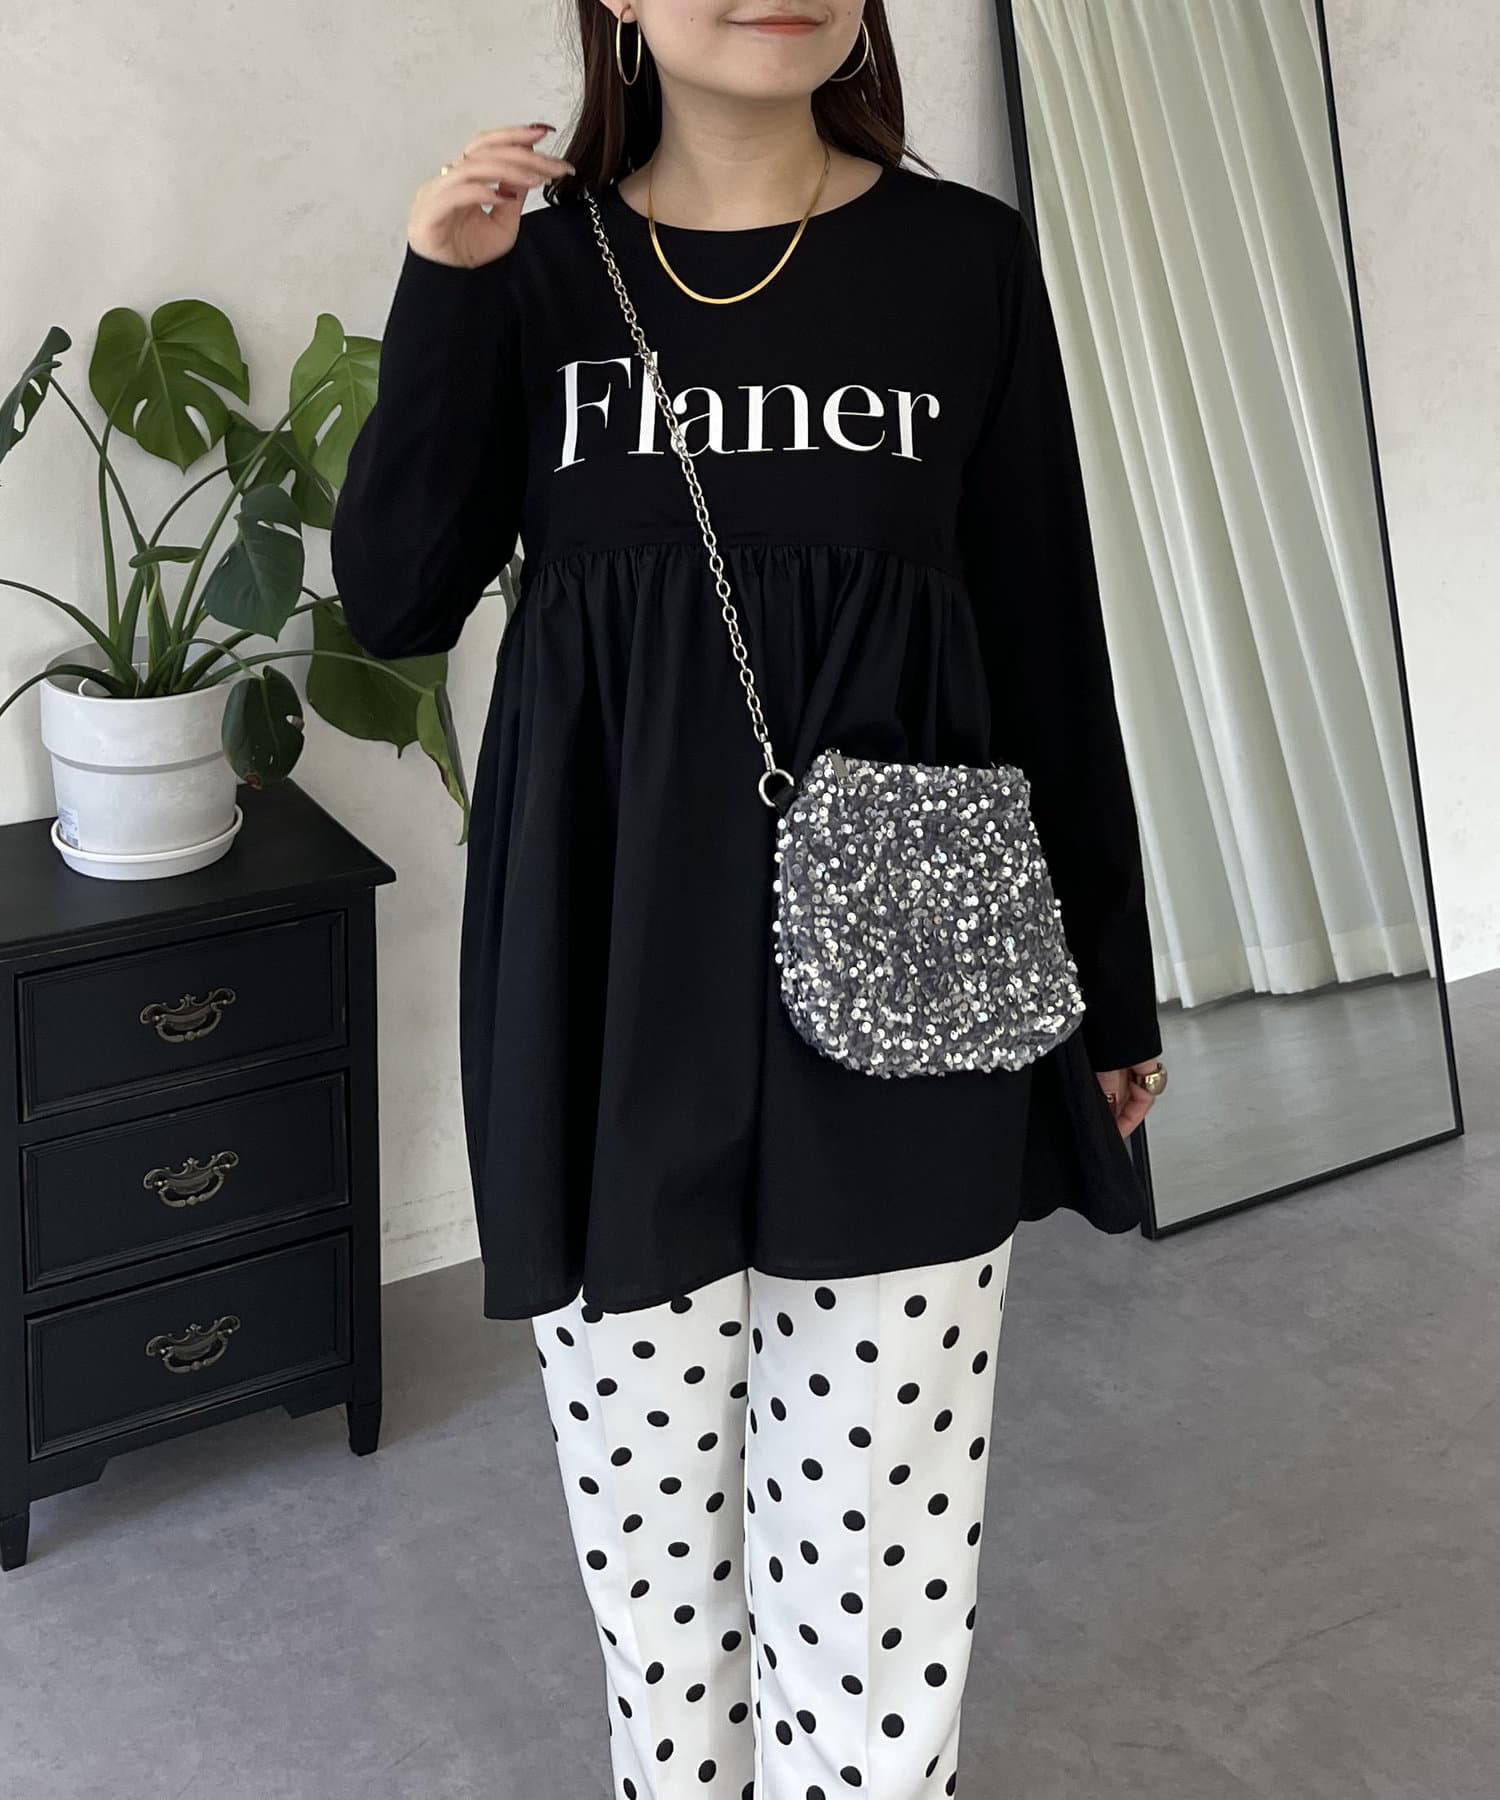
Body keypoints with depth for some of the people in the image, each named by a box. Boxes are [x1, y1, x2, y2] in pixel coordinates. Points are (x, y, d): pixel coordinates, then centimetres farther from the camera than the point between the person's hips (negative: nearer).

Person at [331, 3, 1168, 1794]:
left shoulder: (965, 255, 1)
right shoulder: (535, 258, 4)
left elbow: (1046, 636, 5)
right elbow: (393, 606, 0)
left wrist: (1107, 979, 7)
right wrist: (441, 295, -10)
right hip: (616, 969, 1)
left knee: (880, 1544, 3)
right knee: (646, 1492, 14)